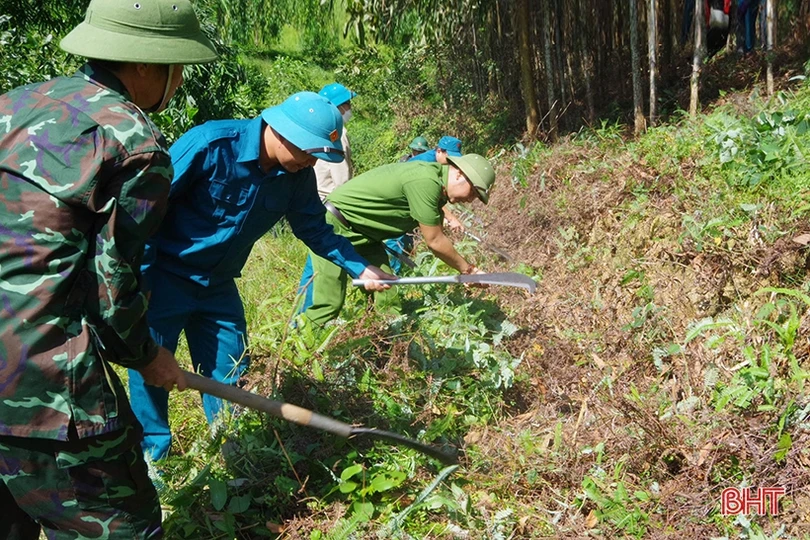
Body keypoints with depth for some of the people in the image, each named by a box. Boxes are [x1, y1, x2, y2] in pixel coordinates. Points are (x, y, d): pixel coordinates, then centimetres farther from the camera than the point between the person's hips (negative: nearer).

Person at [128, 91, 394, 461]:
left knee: (229, 376, 10)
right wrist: (138, 276, -19)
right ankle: (152, 456, 19)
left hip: (218, 284, 6)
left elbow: (314, 228, 7)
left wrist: (361, 268, -1)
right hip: (165, 277, -5)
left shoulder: (298, 175, -8)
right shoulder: (210, 145, -26)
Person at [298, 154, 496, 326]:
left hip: (362, 233, 10)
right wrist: (467, 269, -7)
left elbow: (436, 238, 11)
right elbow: (435, 242, -21)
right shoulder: (425, 182, -28)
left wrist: (466, 270, 8)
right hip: (334, 225, -10)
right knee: (328, 302, -10)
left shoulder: (434, 179, 3)